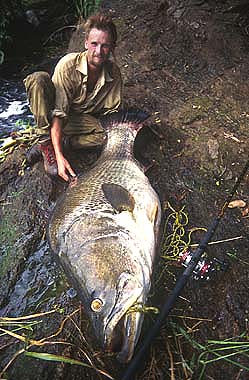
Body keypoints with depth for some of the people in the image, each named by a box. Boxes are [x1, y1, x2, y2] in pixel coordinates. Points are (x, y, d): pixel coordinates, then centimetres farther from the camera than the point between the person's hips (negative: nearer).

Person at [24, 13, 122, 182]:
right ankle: (47, 142, -24)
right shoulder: (68, 66, -26)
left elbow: (111, 113, -6)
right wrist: (60, 156, -40)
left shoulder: (114, 72, -14)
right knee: (38, 79, -32)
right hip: (49, 115, -3)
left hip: (80, 120, 3)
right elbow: (58, 114, -31)